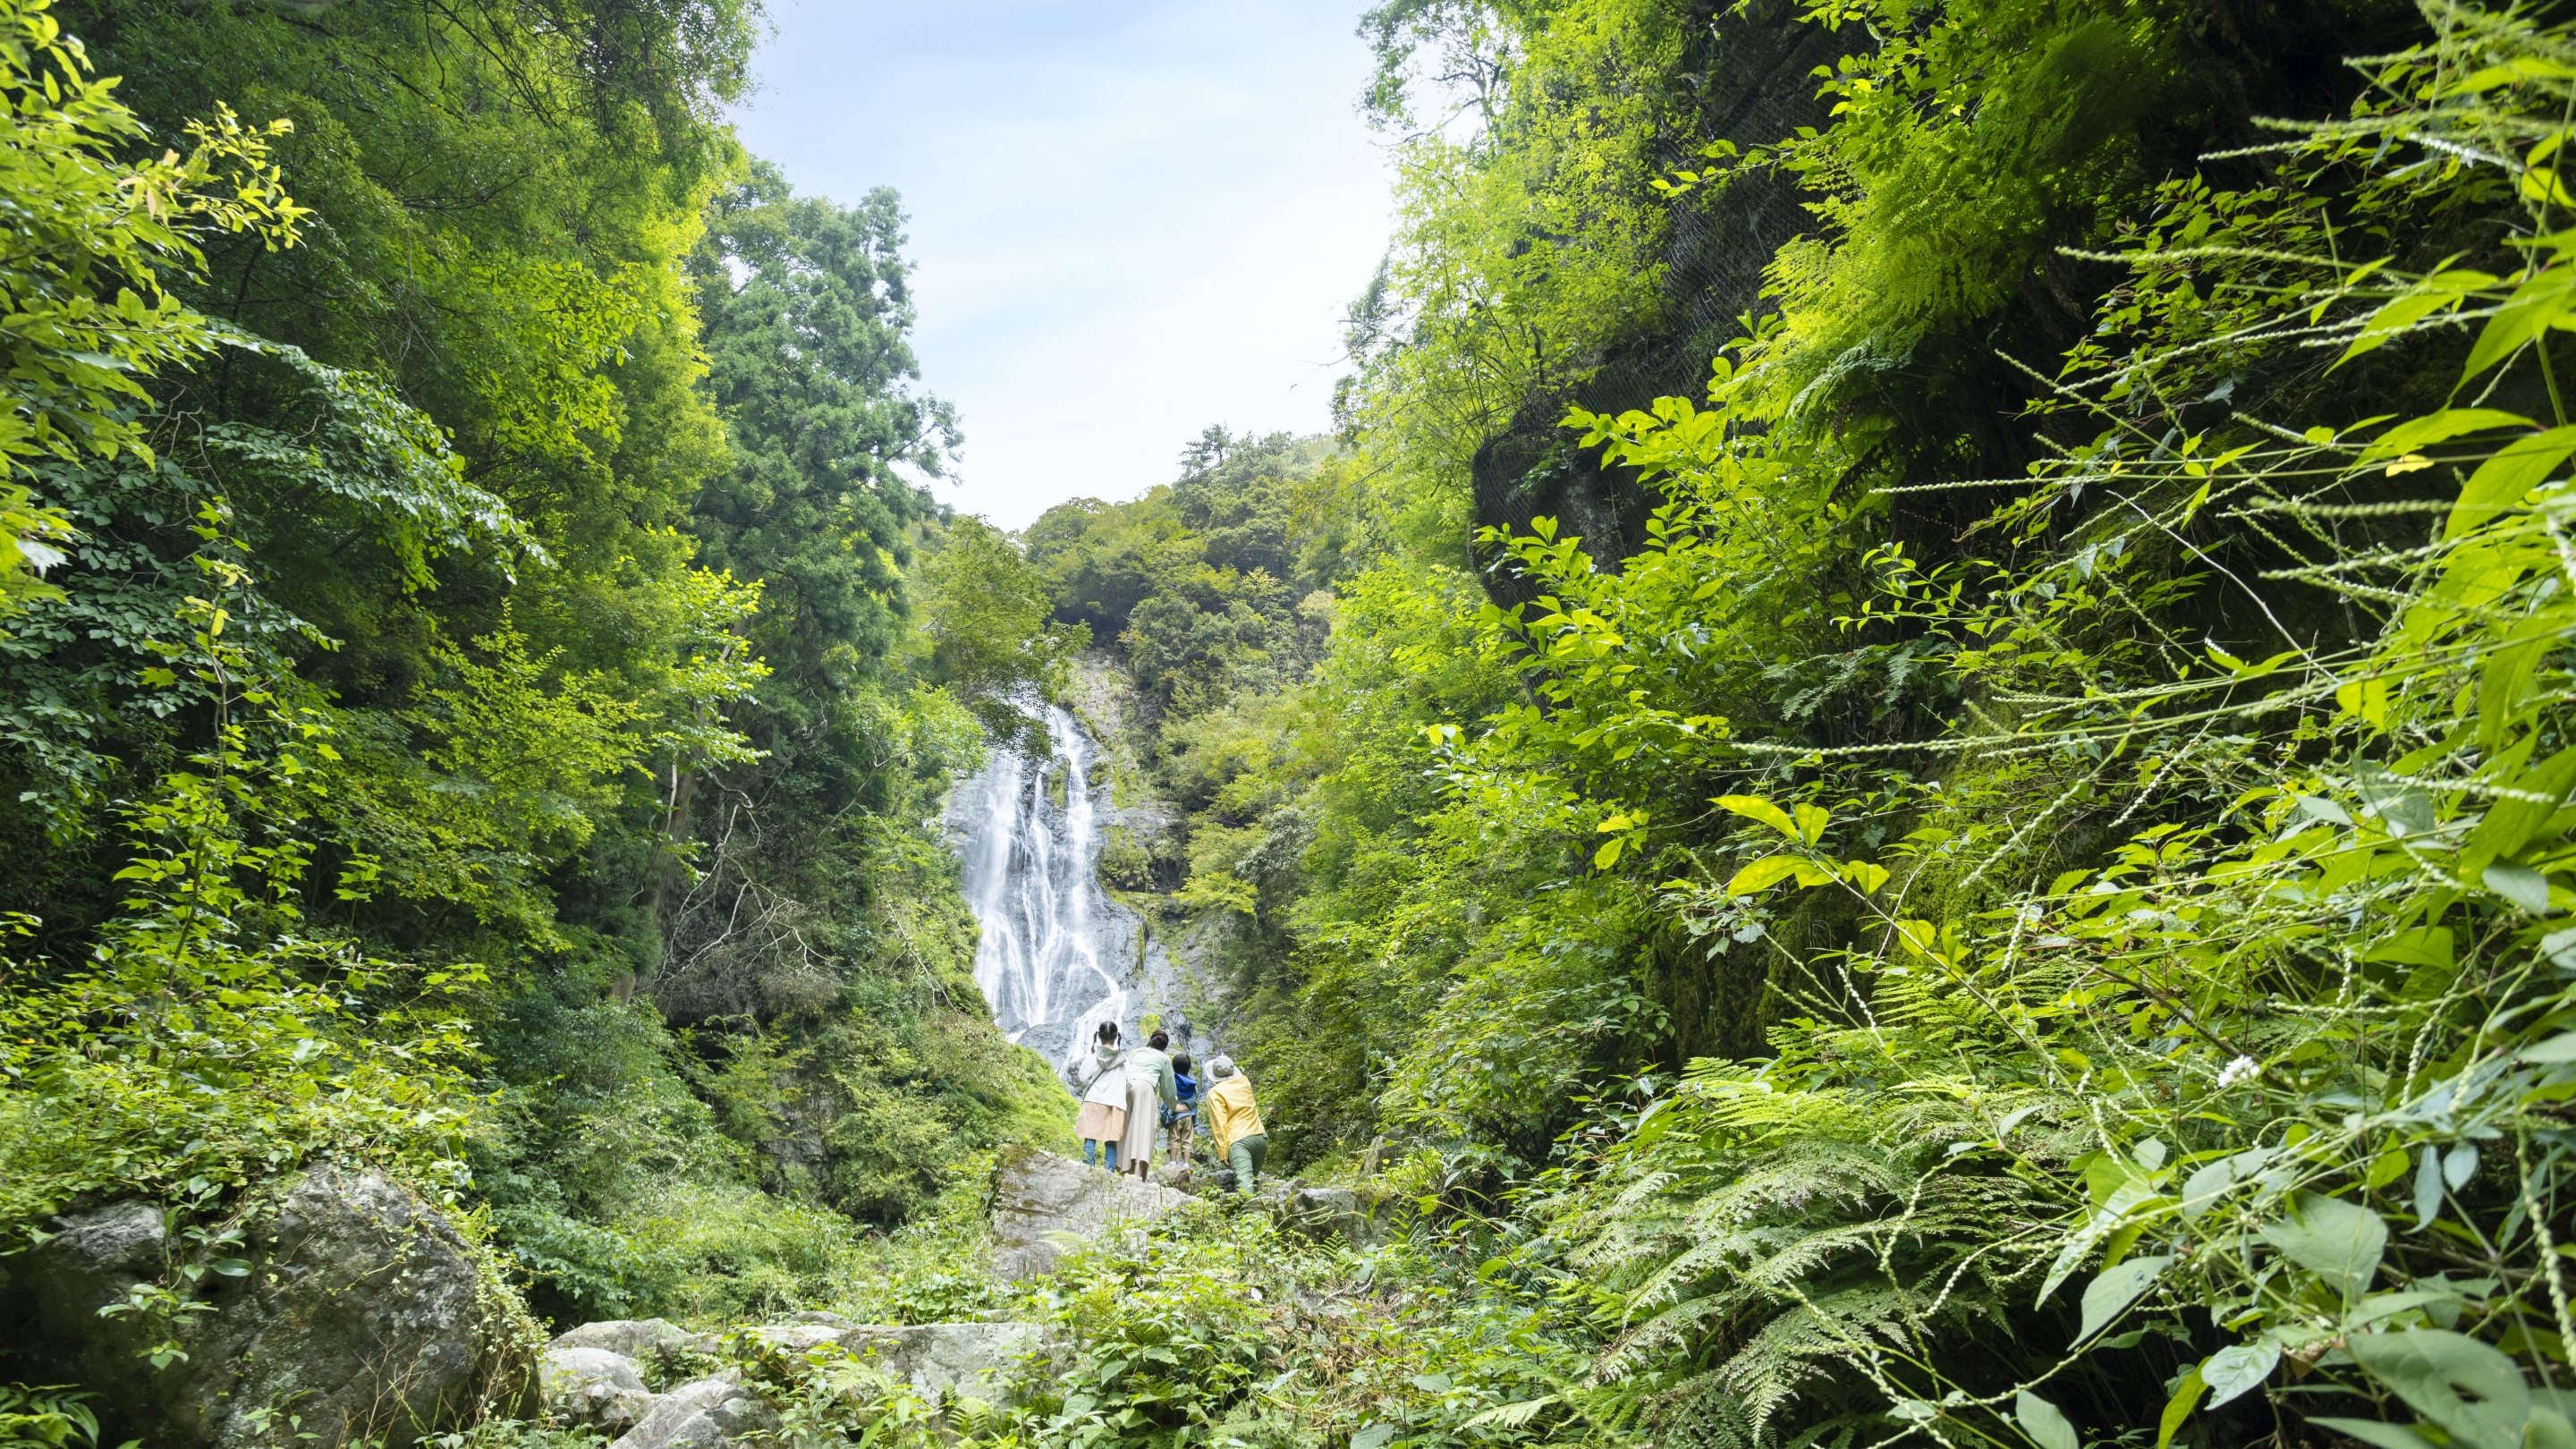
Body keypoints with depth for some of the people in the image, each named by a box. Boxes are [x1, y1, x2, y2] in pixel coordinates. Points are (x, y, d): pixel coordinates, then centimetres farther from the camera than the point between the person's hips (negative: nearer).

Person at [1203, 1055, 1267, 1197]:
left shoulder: (1215, 1093, -2)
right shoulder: (1244, 1082, 14)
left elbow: (1219, 1125, -8)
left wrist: (1222, 1152, -7)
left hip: (1239, 1140, -6)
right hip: (1260, 1137, 6)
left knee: (1243, 1178, -22)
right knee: (1252, 1176, 20)